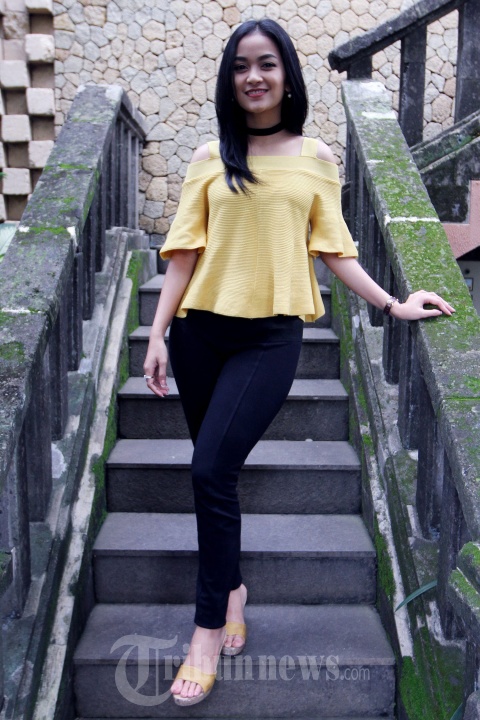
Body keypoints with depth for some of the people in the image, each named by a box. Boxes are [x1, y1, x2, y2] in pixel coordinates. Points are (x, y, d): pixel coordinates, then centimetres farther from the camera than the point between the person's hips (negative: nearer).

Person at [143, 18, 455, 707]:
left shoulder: (316, 157, 8)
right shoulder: (210, 158, 9)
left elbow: (333, 248, 9)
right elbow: (185, 250, 5)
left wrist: (393, 304, 5)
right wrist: (159, 334, 0)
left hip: (272, 334, -2)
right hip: (201, 329, 3)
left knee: (212, 469, -13)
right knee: (215, 471, 9)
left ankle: (209, 628, 5)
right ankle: (232, 588, 32)